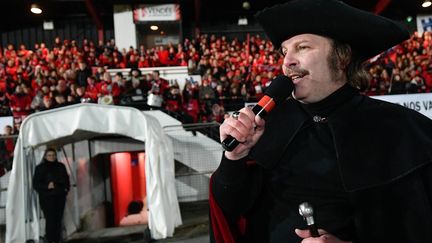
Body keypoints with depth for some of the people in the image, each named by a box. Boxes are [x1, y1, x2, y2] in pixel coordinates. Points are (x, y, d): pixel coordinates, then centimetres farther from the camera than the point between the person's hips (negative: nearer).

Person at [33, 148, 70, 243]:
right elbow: (36, 184, -3)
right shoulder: (40, 168, 0)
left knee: (58, 220, 5)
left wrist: (66, 188, 5)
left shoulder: (61, 166, 12)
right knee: (50, 220, -10)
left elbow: (66, 179, 22)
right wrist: (47, 186, -17)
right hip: (47, 198, -4)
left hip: (60, 197, 4)